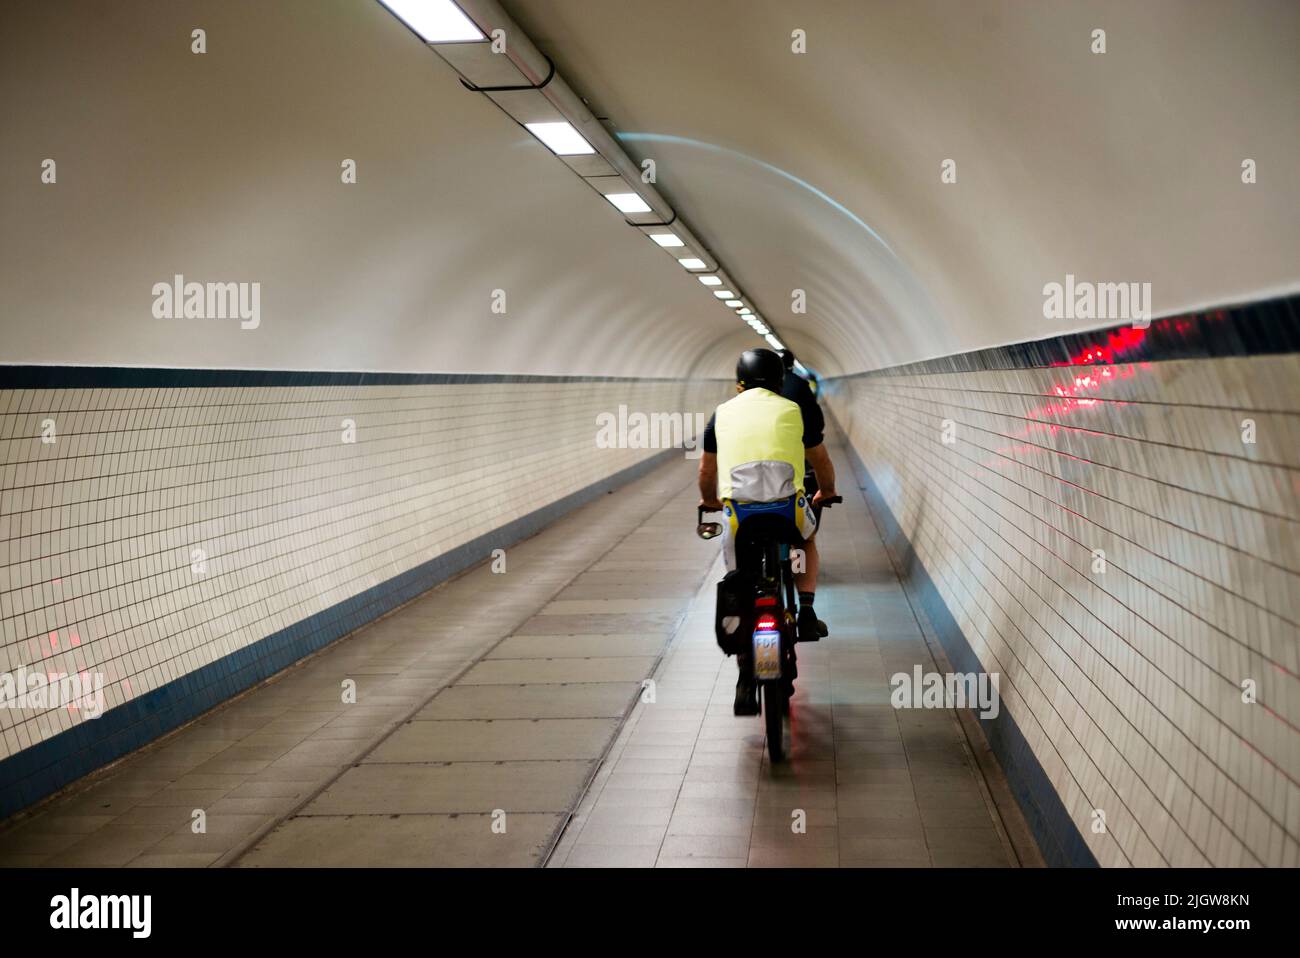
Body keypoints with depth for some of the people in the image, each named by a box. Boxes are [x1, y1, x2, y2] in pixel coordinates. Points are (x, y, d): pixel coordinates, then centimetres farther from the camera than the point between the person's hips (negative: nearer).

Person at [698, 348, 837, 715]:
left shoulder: (723, 413, 17)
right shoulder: (793, 410, 15)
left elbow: (706, 471, 29)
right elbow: (822, 464, 28)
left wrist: (709, 501, 50)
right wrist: (826, 493, 49)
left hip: (739, 511, 0)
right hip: (788, 509, 0)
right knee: (807, 536, 35)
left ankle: (746, 681, 6)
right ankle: (806, 611, 19)